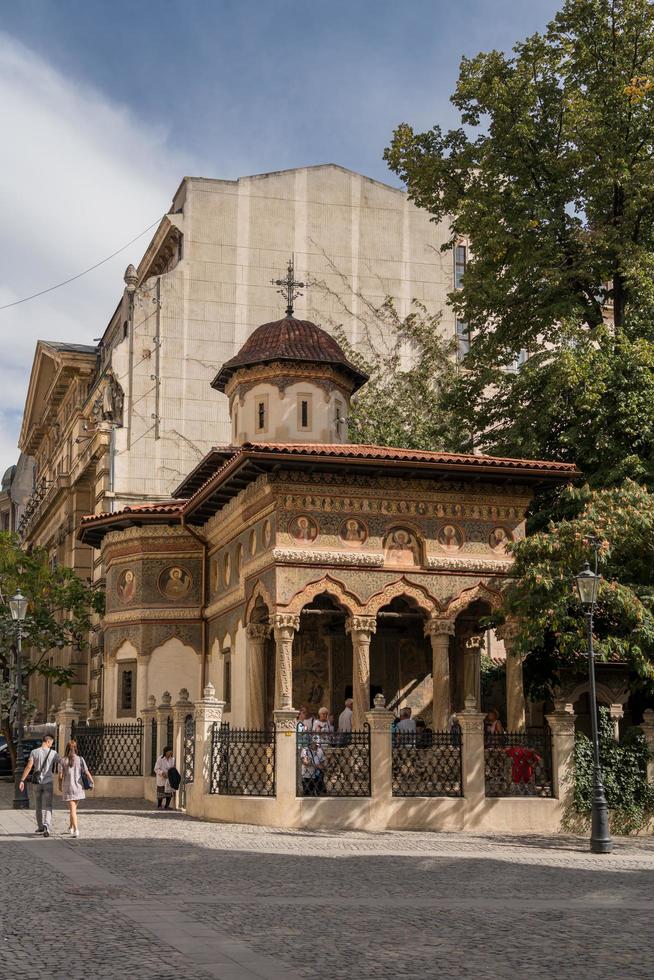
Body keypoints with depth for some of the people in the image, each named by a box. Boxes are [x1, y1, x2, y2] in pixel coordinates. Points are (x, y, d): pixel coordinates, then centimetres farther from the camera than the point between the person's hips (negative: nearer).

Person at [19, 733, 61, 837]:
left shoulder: (34, 752, -3)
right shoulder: (53, 753, -5)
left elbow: (29, 767, -11)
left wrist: (22, 780, -10)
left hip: (37, 782, 2)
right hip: (48, 783, -2)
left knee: (39, 806, 16)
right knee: (47, 807, -1)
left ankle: (40, 827, 26)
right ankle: (46, 826, -22)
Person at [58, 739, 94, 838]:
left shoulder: (63, 761, -5)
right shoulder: (80, 759, -4)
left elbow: (60, 776, -6)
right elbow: (87, 773, -9)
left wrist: (60, 785, 11)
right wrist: (92, 783, 3)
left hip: (67, 788, -2)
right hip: (78, 787, 2)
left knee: (72, 810, -2)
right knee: (73, 808, 22)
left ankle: (76, 830, -16)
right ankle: (70, 827, 34)